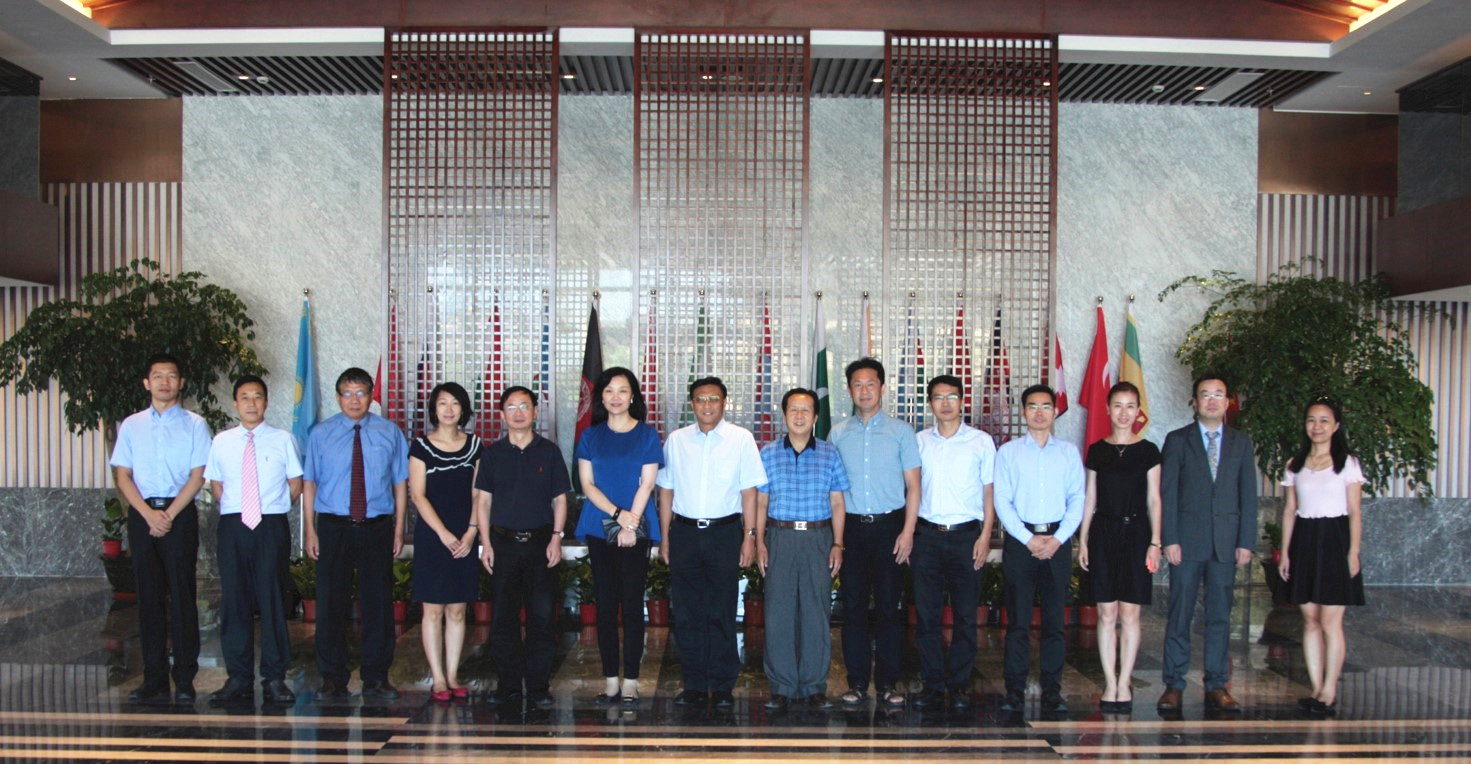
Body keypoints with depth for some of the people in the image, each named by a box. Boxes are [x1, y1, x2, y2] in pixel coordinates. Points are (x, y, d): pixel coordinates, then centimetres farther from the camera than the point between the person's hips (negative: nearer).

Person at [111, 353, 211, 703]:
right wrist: (148, 514, -8)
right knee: (148, 597, 5)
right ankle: (154, 679, 10)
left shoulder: (194, 425, 3)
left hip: (180, 513, -3)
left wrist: (169, 515, -12)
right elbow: (122, 475, 6)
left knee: (182, 595, -2)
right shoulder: (131, 426, 12)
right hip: (141, 514, 3)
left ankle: (185, 680, 3)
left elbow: (197, 475, -3)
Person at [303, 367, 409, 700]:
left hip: (377, 527, 0)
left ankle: (376, 678, 15)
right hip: (333, 526, 0)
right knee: (331, 602, 4)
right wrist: (310, 530, -1)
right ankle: (333, 678, 16)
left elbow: (400, 483, 6)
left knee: (378, 603, 4)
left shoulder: (390, 433, 5)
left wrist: (399, 529, 2)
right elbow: (309, 483, 6)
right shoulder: (321, 434, 5)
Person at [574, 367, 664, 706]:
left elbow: (646, 484, -3)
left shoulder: (647, 434, 3)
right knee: (605, 604, 4)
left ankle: (631, 681, 6)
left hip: (636, 530, -2)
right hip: (599, 529, 2)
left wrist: (630, 525, -12)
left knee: (632, 604, -1)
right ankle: (610, 679, 11)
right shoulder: (591, 436, 8)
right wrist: (617, 513, -11)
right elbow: (587, 483, 2)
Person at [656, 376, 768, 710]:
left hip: (724, 532, -2)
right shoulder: (676, 440, 7)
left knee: (722, 614, 3)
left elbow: (749, 491, 0)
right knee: (687, 613, 6)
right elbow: (666, 490, 10)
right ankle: (694, 686, 16)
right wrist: (665, 536, 6)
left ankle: (722, 687, 13)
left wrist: (749, 536, -4)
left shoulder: (741, 439, 0)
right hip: (684, 532, 2)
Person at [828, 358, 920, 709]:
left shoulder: (901, 431, 4)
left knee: (889, 607, 2)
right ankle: (857, 681, 14)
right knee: (853, 606, 5)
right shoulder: (838, 434, 8)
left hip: (889, 525, -1)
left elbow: (913, 485, 2)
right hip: (851, 526, 2)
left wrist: (907, 531, -7)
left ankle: (888, 683, 12)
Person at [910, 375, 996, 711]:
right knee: (926, 614, 3)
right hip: (927, 534, 2)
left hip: (966, 535, -1)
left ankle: (960, 685, 14)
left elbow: (989, 491, 4)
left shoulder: (981, 441, 3)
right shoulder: (919, 441, 8)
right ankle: (933, 684, 13)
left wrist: (985, 535, -4)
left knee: (965, 615, 3)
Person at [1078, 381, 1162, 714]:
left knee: (1129, 614, 1)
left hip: (1136, 533, -1)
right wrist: (1083, 540, 5)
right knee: (1106, 614, 2)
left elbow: (1153, 499, 3)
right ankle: (1110, 684, 9)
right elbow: (1090, 499, 9)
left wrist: (1155, 542, -3)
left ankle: (1124, 683, 10)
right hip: (1103, 533, 1)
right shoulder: (1097, 451, 6)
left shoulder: (1147, 451, 3)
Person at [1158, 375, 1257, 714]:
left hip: (1225, 543, 2)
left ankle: (1216, 686, 15)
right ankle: (1174, 685, 7)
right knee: (1180, 616, 1)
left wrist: (1246, 542, 1)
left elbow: (1248, 495, 8)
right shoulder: (1177, 440, 3)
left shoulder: (1241, 442, 11)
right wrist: (1169, 540, -8)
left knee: (1220, 617, 6)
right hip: (1187, 542, -2)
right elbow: (1167, 493, -1)